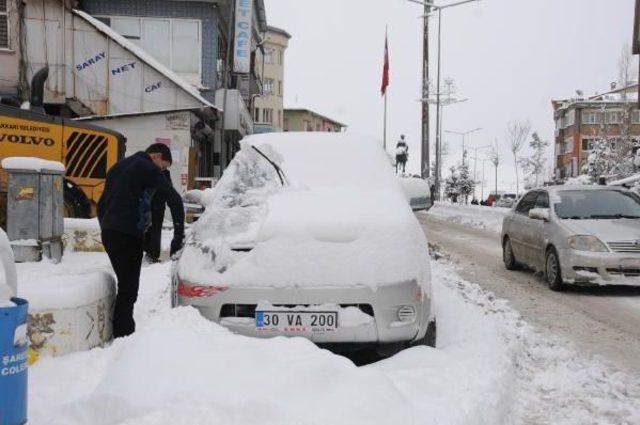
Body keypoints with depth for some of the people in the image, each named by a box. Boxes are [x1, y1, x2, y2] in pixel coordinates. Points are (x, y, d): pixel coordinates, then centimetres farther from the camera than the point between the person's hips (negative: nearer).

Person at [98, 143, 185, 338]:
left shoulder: (120, 166, 23)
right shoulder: (148, 168, -4)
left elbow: (102, 203, 26)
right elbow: (174, 199, -13)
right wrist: (179, 234, -8)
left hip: (108, 233, 9)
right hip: (128, 235, -9)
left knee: (126, 283, 16)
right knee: (128, 287, -6)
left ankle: (120, 331, 20)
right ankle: (123, 335, -6)